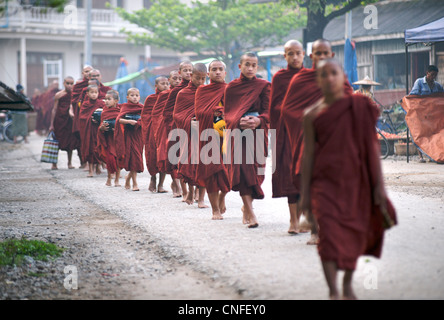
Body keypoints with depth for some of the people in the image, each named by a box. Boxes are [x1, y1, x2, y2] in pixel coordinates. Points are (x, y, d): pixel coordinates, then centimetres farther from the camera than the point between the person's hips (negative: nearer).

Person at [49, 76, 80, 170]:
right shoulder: (59, 95, -3)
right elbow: (54, 109, 0)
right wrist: (52, 124, -1)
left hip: (70, 120, 2)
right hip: (59, 119, -2)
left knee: (70, 141, 5)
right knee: (57, 141, 2)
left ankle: (70, 163, 16)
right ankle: (54, 163, 10)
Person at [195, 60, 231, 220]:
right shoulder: (202, 90, 11)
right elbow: (199, 112, -2)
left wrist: (222, 112, -17)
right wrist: (216, 112, -15)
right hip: (208, 135, 0)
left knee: (227, 169, -5)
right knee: (211, 170, -6)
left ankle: (222, 197, 25)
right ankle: (215, 209, -1)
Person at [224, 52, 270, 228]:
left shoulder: (263, 85, 5)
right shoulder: (231, 87, 7)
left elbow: (268, 111, 2)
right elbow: (227, 112, 5)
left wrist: (259, 120, -19)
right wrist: (239, 122, -14)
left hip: (257, 131, 1)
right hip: (237, 132, 0)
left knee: (254, 168, 0)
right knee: (241, 168, -11)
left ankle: (247, 206, 24)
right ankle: (250, 213, -14)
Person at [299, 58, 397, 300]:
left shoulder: (361, 107, 2)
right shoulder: (312, 114, 3)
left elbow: (372, 146, 2)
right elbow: (308, 154, 5)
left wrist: (379, 182, -3)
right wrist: (304, 192, 2)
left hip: (356, 180, 1)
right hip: (326, 181, -1)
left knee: (354, 234, 6)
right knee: (329, 233, -13)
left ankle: (348, 284, 27)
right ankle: (333, 293, -12)